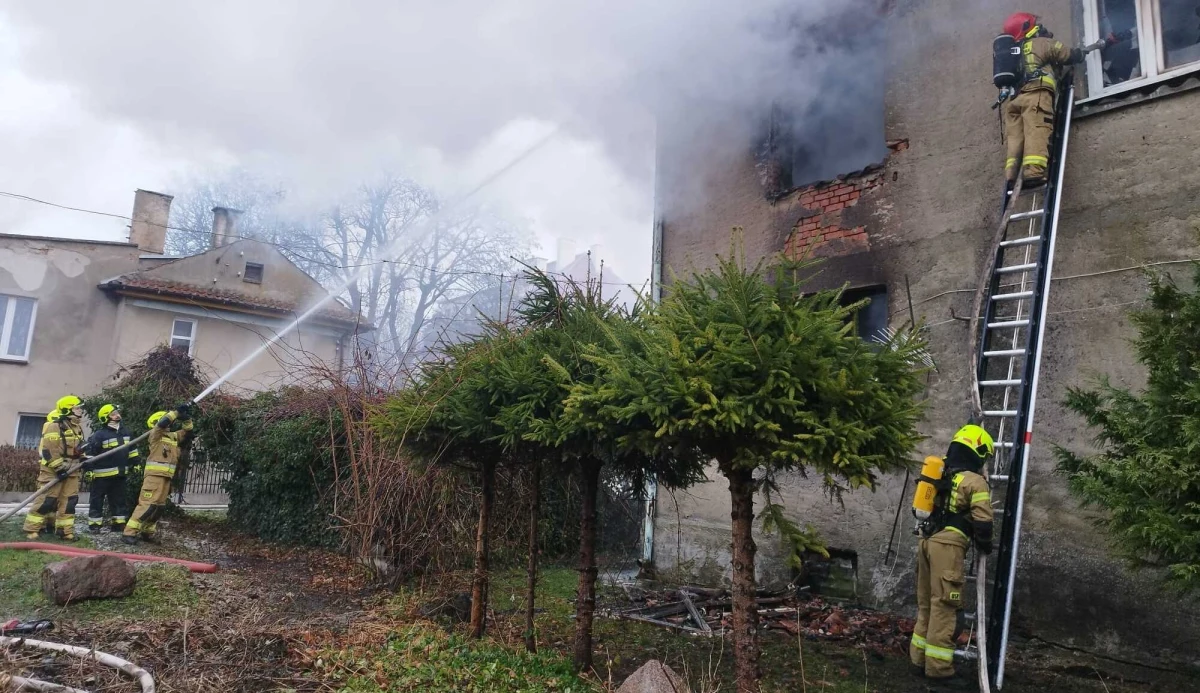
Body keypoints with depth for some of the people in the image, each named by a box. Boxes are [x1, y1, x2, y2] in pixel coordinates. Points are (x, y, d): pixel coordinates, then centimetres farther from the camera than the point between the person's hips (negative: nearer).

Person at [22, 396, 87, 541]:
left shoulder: (77, 427, 14)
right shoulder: (54, 426, -13)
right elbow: (49, 450, -19)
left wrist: (83, 458, 12)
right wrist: (59, 467, -20)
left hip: (71, 469, 8)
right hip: (53, 469, -8)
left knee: (69, 500, 6)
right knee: (46, 499, -7)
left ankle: (65, 530, 10)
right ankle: (31, 529, 2)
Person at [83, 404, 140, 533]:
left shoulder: (125, 432, 7)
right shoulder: (99, 435, -14)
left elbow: (132, 449, 19)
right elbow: (88, 452, -14)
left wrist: (136, 463, 18)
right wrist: (89, 470, -17)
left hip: (119, 473, 6)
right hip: (102, 474, -6)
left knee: (119, 500, 12)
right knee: (97, 500, 4)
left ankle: (119, 524, 20)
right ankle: (94, 524, 12)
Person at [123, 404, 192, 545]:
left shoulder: (173, 436, 18)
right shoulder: (155, 433, -3)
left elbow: (187, 430, 23)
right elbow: (162, 423, -21)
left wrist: (186, 417, 6)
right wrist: (176, 411, -14)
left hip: (166, 476, 8)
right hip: (154, 474, -8)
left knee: (160, 507, 11)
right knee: (148, 504, -14)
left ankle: (147, 532, 21)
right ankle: (129, 533, -12)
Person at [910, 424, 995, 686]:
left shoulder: (940, 475, 19)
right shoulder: (975, 481, -5)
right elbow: (982, 522, -8)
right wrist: (985, 546, 8)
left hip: (927, 540, 8)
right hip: (949, 545, -8)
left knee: (926, 603, 14)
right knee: (944, 606, -4)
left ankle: (920, 659, 19)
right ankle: (938, 667, -1)